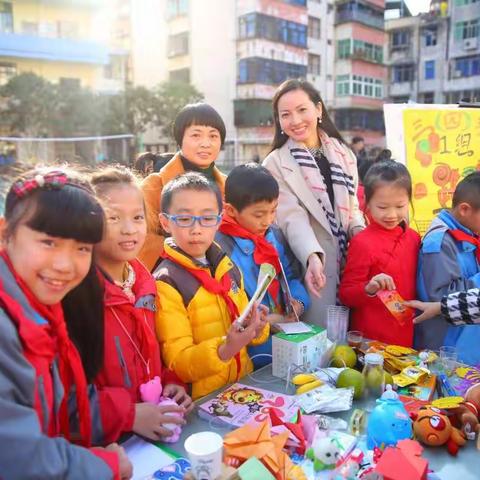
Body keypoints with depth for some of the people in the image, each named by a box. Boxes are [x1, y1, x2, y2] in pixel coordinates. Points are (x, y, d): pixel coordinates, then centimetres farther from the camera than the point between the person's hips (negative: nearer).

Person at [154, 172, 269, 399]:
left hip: (243, 385, 7)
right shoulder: (165, 284, -11)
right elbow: (178, 364, -10)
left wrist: (255, 328, -3)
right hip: (200, 400, -7)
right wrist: (225, 349, -25)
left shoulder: (229, 268, 7)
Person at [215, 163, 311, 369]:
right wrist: (263, 320, -17)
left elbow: (292, 275, 17)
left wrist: (298, 302, -2)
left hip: (286, 330, 6)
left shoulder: (275, 234, 11)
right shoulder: (220, 246, -12)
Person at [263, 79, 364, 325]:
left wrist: (359, 230, -4)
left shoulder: (343, 154, 10)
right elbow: (292, 217, -17)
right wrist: (313, 256, -33)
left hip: (350, 263, 5)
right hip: (315, 266, -4)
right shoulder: (276, 164, -6)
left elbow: (351, 205, 16)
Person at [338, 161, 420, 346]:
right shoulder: (362, 243, -15)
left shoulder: (413, 238, 3)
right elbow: (345, 295, -12)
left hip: (409, 337, 5)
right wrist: (368, 289, -29)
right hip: (372, 340, -5)